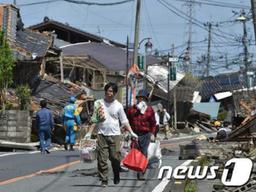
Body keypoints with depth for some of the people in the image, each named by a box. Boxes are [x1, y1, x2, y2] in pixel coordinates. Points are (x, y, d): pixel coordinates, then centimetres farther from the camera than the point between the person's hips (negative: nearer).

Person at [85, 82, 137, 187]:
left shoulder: (118, 105, 4)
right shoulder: (98, 103, 6)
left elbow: (124, 121, 4)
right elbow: (94, 120, 9)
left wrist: (131, 132, -5)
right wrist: (89, 133, 2)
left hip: (115, 135, -1)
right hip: (101, 134, 1)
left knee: (115, 158, -2)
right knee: (102, 159, -3)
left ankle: (116, 178, 18)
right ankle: (104, 180, 5)